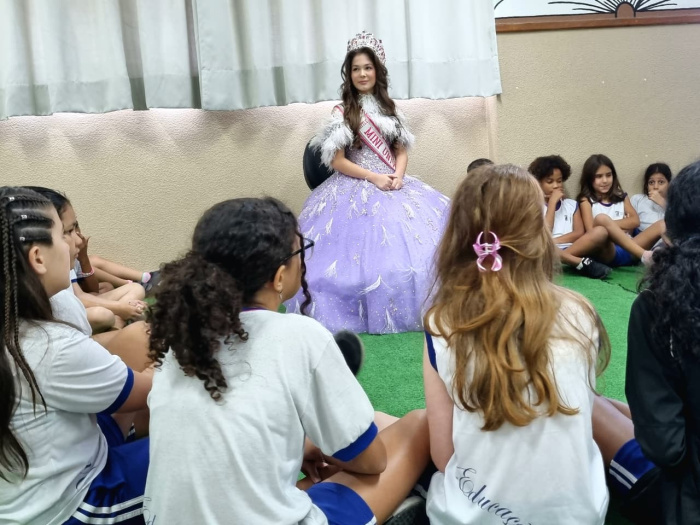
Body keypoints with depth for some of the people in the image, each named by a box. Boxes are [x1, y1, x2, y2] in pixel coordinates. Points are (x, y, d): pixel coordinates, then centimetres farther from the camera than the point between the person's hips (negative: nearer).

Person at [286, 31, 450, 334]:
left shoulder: (388, 108, 12)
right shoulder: (342, 112, -3)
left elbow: (401, 151, 13)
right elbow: (337, 162, -7)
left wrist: (398, 174, -9)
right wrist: (374, 177, -15)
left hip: (393, 183, 5)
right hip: (355, 189, -5)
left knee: (414, 242, -4)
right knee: (364, 249, -15)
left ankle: (416, 309, 8)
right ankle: (365, 312, 0)